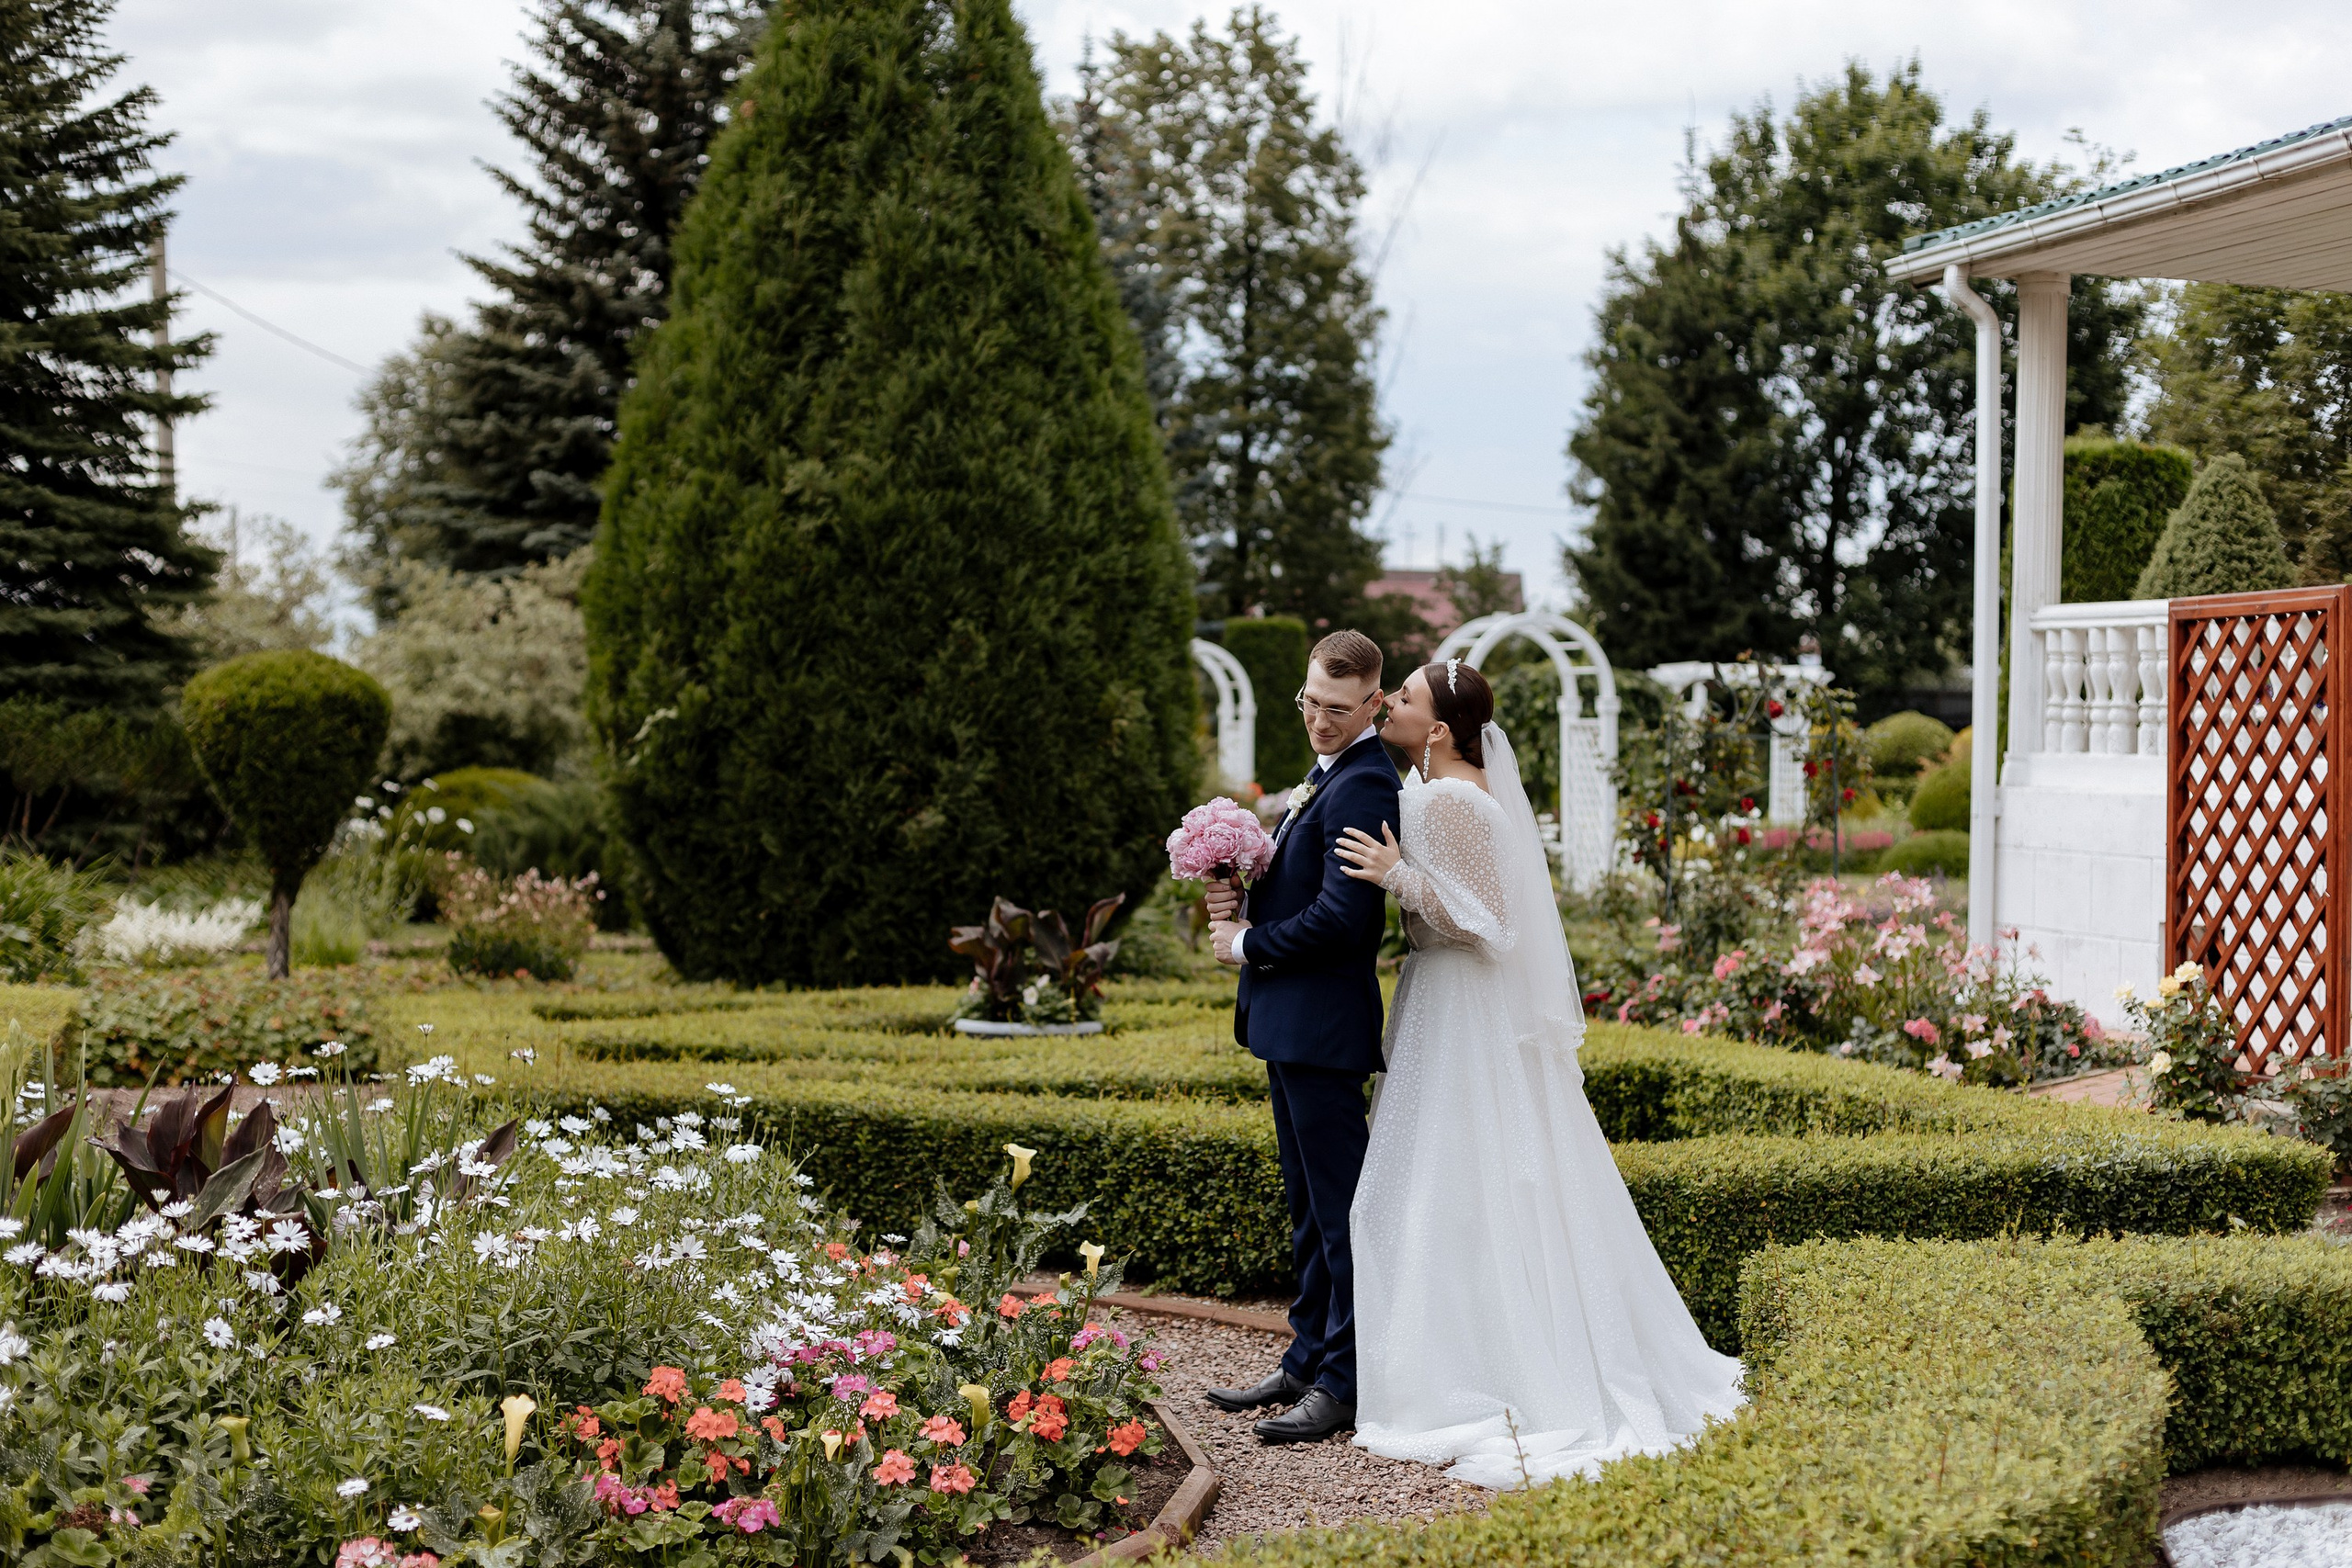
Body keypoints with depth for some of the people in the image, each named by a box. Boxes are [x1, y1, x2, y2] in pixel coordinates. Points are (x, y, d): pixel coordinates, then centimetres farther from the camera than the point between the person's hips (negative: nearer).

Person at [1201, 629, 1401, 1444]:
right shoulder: (1326, 774, 16)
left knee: (1339, 1204, -3)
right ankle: (1309, 1361, 27)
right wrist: (1240, 898, 0)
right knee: (1308, 1203, 17)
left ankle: (1347, 1383, 3)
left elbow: (1342, 915, -25)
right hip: (1290, 1021, 11)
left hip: (1323, 1023, -11)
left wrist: (1249, 945, -12)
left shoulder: (1362, 785, -17)